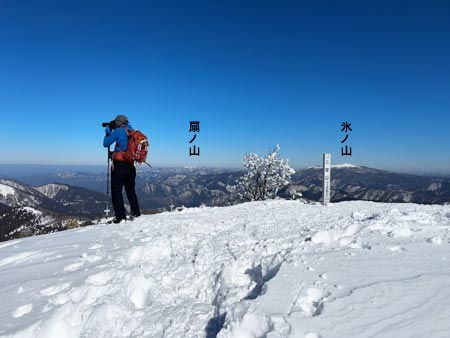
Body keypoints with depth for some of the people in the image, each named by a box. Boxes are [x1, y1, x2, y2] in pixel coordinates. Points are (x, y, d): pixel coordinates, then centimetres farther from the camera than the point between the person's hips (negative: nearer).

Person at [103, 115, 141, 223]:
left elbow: (106, 144, -5)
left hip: (119, 165, -6)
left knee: (116, 190, -1)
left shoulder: (118, 131, -8)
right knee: (130, 190, 17)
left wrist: (108, 132, 11)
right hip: (130, 165, 7)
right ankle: (135, 212, 23)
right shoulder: (130, 130, 10)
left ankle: (120, 216, -4)